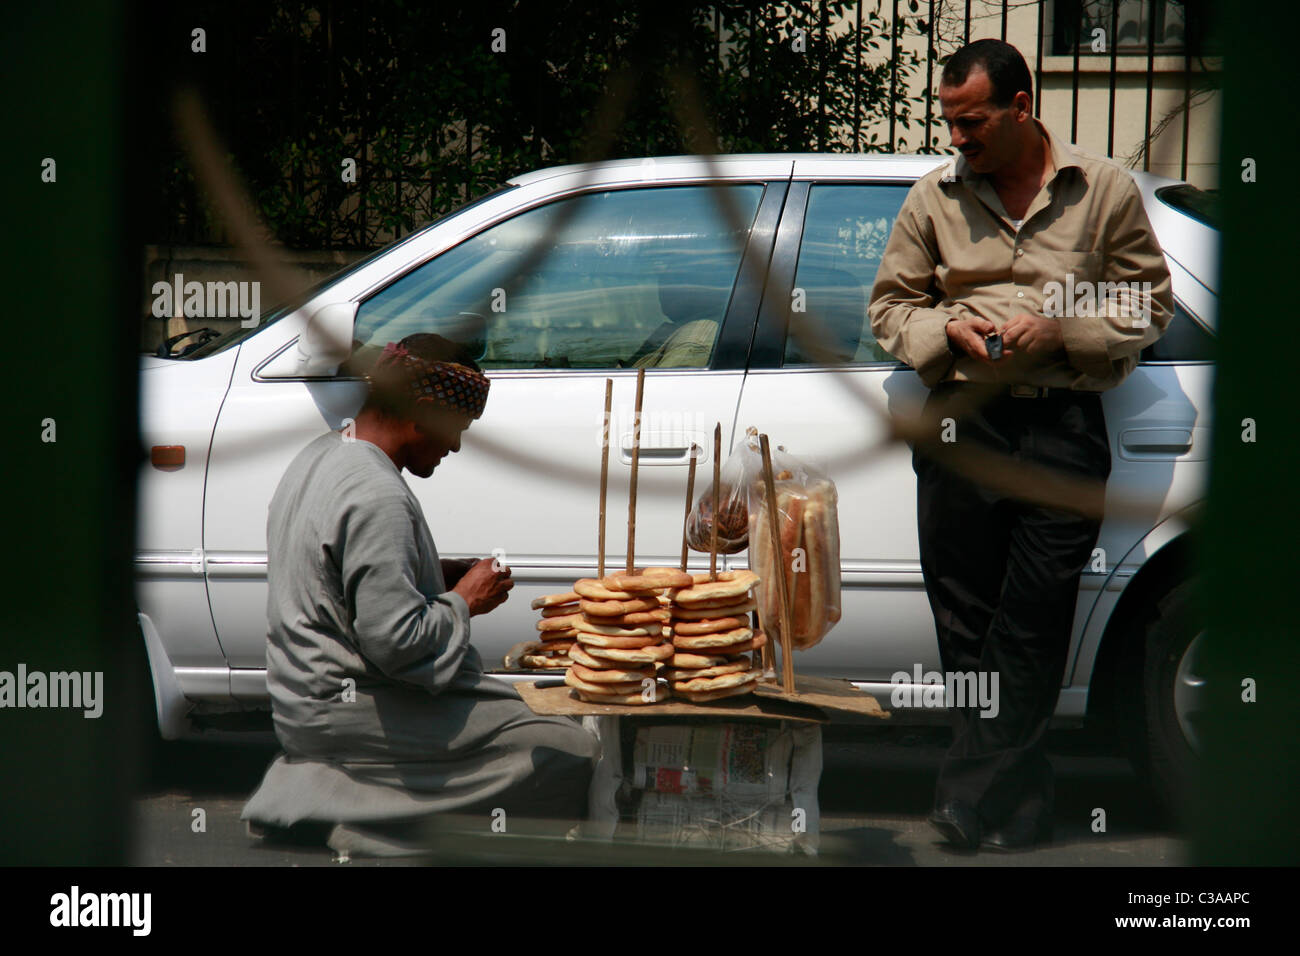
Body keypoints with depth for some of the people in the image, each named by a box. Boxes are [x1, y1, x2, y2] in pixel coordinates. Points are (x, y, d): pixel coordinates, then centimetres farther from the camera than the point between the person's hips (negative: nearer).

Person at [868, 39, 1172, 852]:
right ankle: (1022, 811, 8)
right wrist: (946, 329, -5)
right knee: (966, 626, 0)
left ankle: (971, 801, -3)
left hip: (1064, 427, -2)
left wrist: (1063, 330, -9)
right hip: (962, 425, 3)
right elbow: (890, 305, 17)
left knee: (1031, 631, -7)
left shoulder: (1104, 190, 5)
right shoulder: (935, 198, 11)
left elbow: (1150, 302, 8)